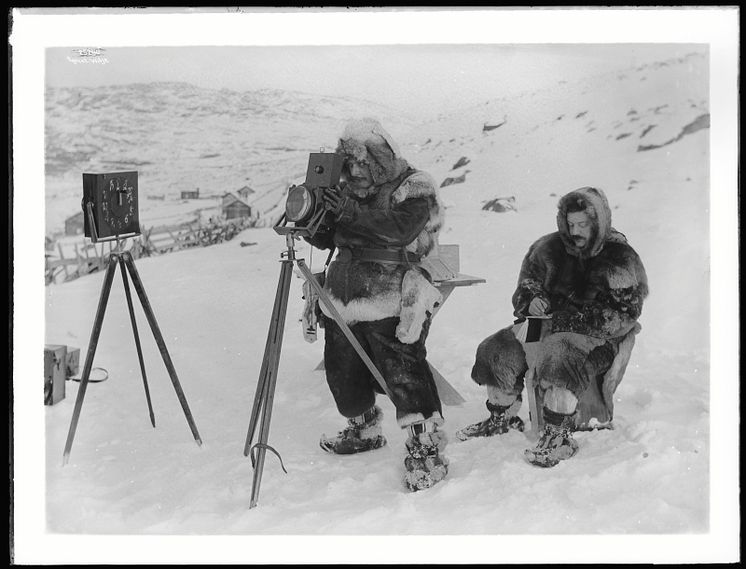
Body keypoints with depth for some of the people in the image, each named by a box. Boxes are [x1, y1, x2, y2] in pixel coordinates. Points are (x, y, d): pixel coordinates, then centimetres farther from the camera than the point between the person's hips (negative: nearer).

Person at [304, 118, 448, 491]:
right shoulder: (349, 191, 16)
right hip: (344, 299, 8)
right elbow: (327, 239, 15)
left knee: (403, 374, -14)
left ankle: (426, 450, -5)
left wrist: (351, 213, -25)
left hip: (391, 303, -7)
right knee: (342, 374, 16)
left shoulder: (414, 188, -4)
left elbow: (401, 229, -22)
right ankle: (364, 431, 39)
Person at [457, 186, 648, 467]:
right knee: (497, 350, -9)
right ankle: (502, 419, 11)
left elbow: (621, 317, -17)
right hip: (551, 323, 7)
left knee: (559, 358, -37)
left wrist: (571, 320, -23)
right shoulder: (552, 249, 6)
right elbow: (528, 279, 20)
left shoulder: (620, 260, -10)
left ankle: (559, 437, -30)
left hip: (599, 338, -6)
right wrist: (532, 299, -4)